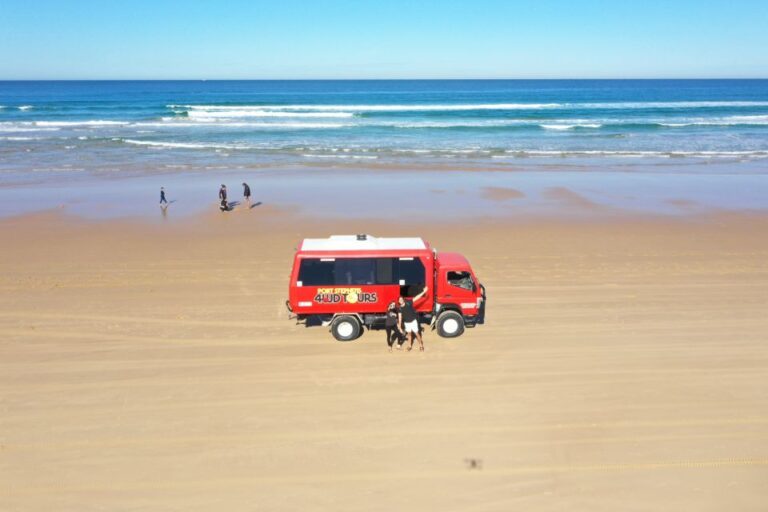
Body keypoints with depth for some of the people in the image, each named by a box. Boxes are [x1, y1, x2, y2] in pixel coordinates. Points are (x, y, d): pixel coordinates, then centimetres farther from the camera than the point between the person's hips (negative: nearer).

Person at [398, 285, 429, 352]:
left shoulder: (408, 303, -14)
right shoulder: (400, 308, -8)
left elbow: (417, 298, -16)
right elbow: (400, 317, -3)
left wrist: (423, 292, -19)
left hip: (413, 321, -2)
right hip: (406, 323, 2)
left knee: (417, 333, 3)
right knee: (409, 333, 14)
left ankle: (421, 345, 19)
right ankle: (410, 346, 29)